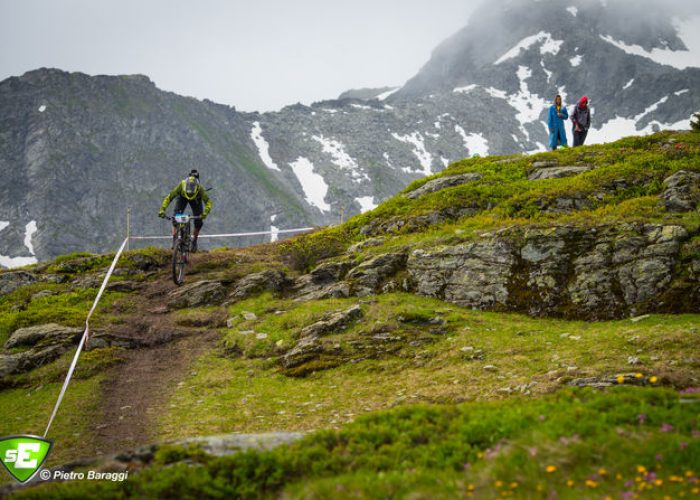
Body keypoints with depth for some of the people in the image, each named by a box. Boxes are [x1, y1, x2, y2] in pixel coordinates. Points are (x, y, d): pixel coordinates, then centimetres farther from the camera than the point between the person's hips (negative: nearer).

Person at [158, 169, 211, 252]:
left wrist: (205, 213, -58)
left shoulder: (199, 188, -41)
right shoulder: (181, 185, -40)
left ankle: (194, 241, 12)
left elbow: (208, 202, -40)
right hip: (182, 197, 0)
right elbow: (169, 198, -37)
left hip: (196, 199, 0)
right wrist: (162, 210, -49)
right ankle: (174, 240, -13)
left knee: (199, 221, -11)